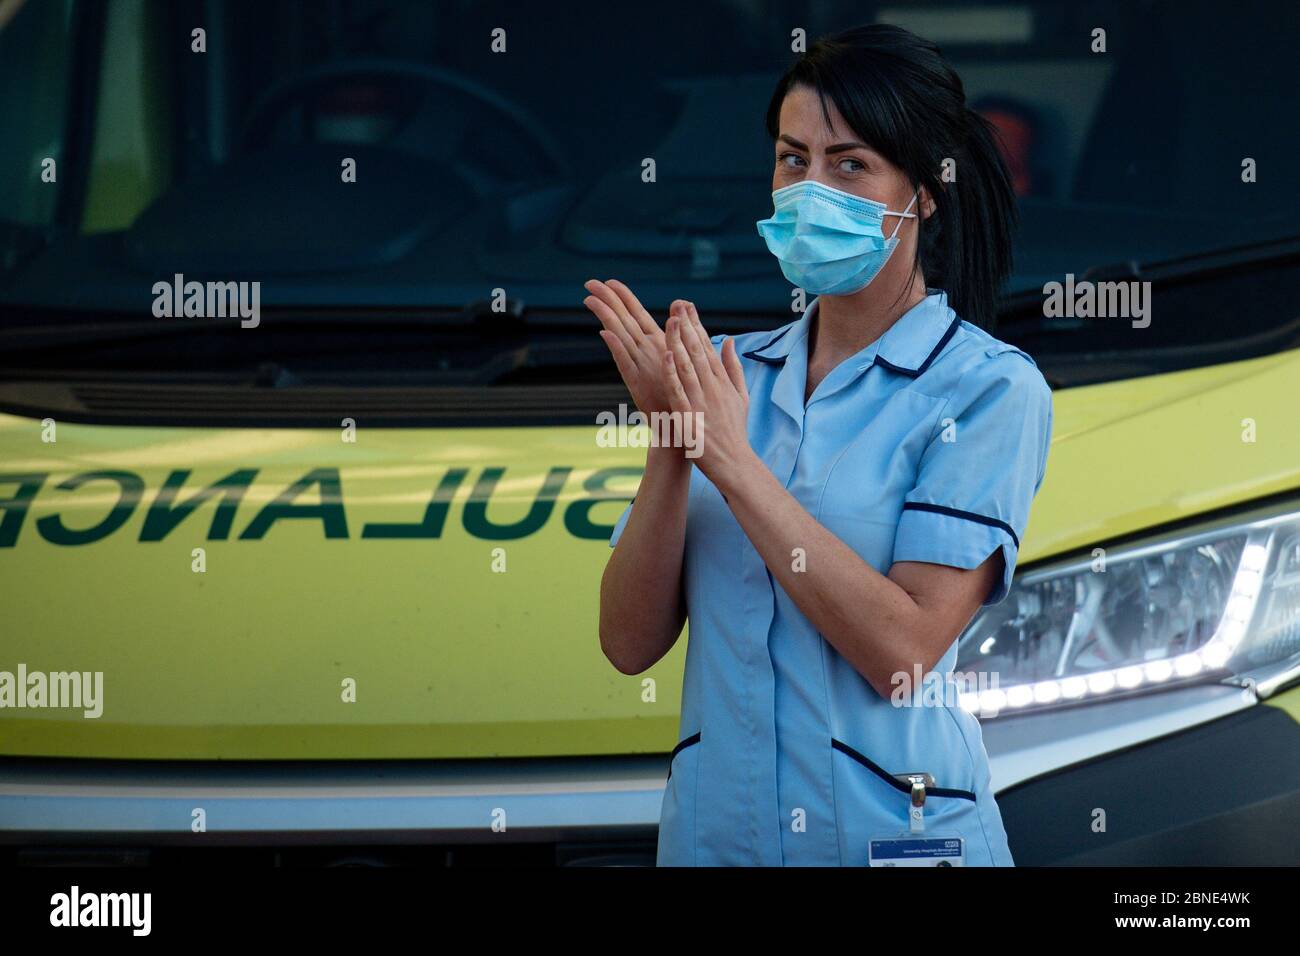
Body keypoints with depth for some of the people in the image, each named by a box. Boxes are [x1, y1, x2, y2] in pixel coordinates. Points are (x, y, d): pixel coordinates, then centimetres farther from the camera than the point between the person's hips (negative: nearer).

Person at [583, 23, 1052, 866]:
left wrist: (732, 461, -18)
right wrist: (670, 445, -14)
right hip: (715, 824, 4)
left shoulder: (990, 389, -7)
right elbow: (631, 642, 0)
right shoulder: (729, 372, 6)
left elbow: (903, 648, -19)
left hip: (895, 827, -4)